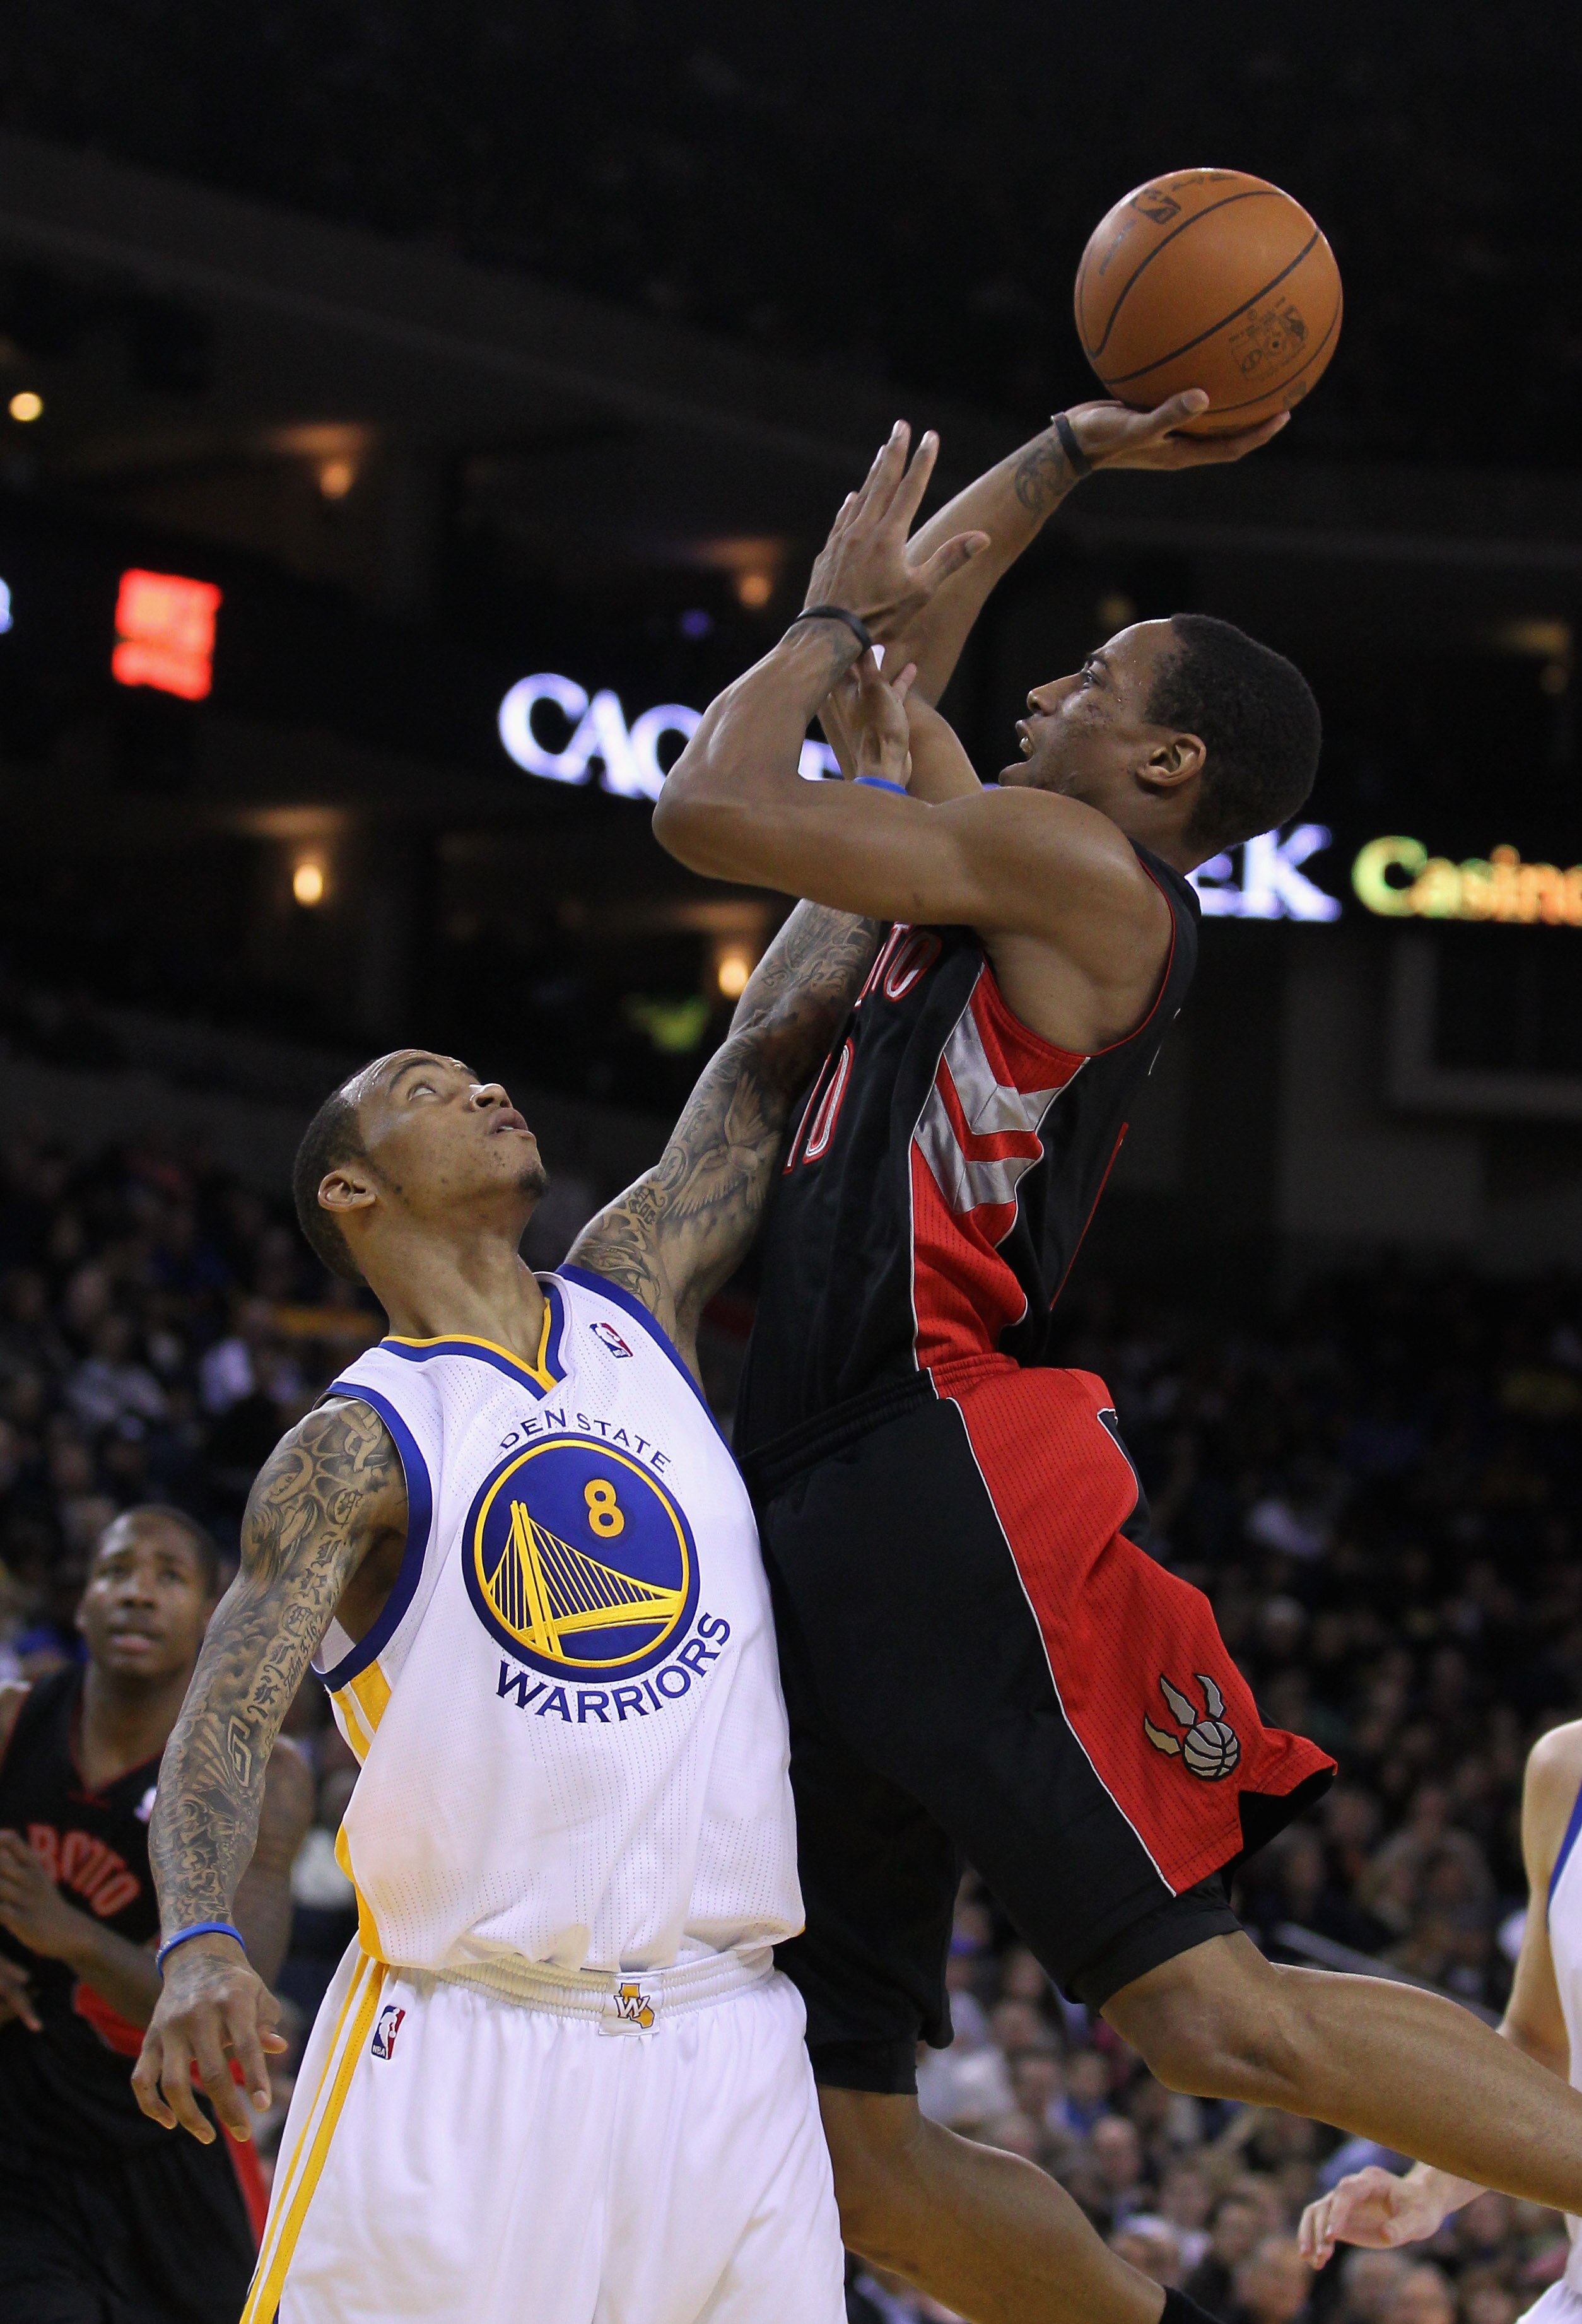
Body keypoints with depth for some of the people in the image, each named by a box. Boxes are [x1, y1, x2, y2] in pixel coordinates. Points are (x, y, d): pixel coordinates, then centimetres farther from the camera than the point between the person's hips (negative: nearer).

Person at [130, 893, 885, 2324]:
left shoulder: (632, 1303, 12)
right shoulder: (355, 1450, -2)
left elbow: (778, 1040, 12)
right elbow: (227, 1719, -13)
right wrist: (199, 1941, -31)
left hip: (721, 2038, 4)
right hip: (459, 2040, -4)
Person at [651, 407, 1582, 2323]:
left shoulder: (1080, 866, -3)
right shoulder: (1009, 878, 23)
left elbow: (709, 807, -9)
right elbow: (900, 627, 38)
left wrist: (838, 616, 6)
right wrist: (1068, 454, 32)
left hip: (959, 1495, -9)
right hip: (822, 1523, 9)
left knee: (1207, 2012, -17)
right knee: (845, 2144, 2)